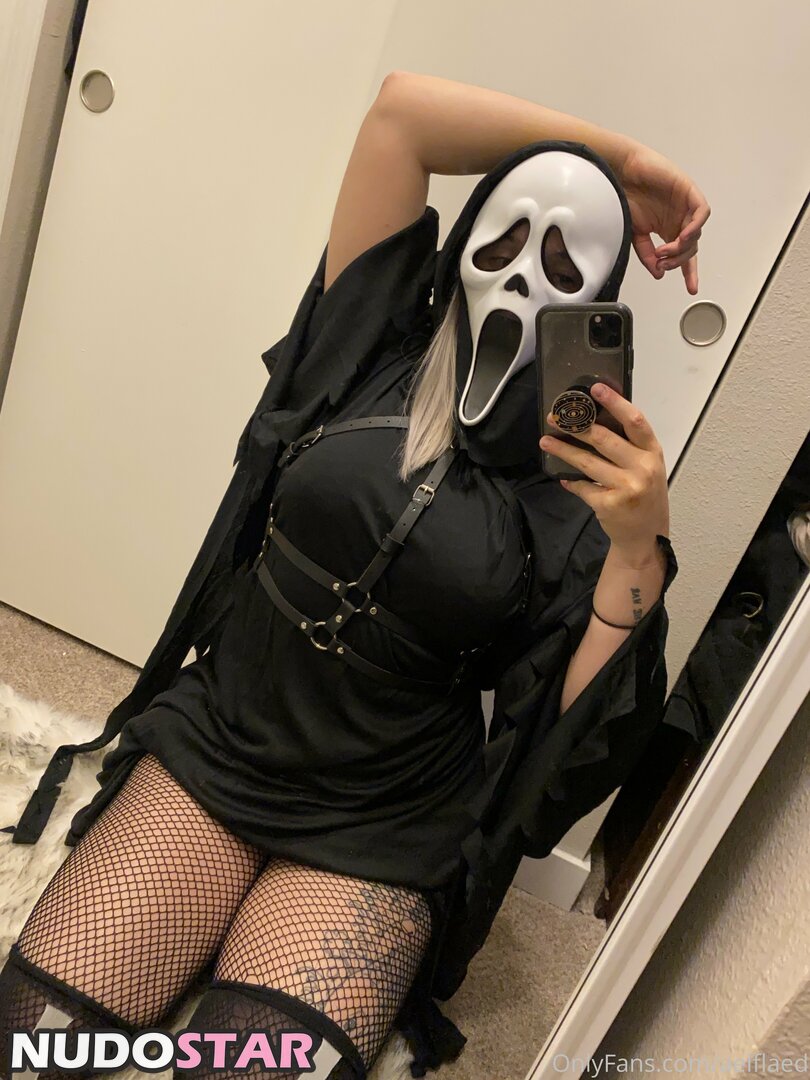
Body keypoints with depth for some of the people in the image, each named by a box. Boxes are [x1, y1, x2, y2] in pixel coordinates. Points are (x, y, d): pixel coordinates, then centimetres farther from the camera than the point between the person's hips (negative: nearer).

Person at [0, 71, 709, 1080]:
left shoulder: (591, 478, -5)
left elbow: (586, 732, -10)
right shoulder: (374, 349, -1)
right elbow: (400, 107, -3)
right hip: (214, 744, 2)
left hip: (377, 834, -1)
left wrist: (640, 548, -22)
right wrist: (618, 157, 1)